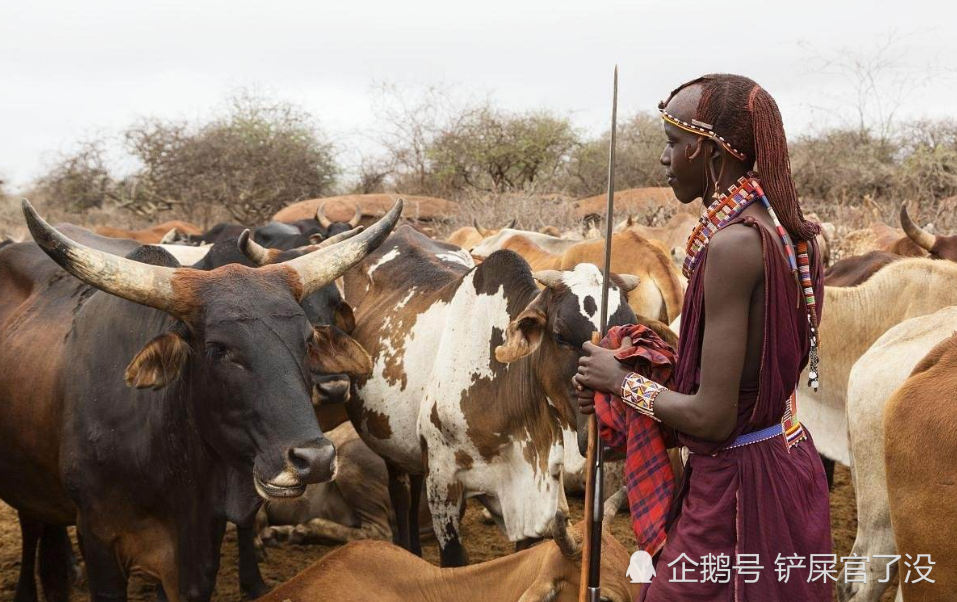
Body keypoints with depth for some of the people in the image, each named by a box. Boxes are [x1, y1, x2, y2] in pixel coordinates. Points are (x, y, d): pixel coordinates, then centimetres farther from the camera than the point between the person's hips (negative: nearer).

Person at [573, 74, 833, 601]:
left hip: (737, 488, -9)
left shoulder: (734, 244, -23)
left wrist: (621, 381, -6)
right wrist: (624, 384, 9)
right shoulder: (784, 230, 4)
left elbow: (712, 418, -22)